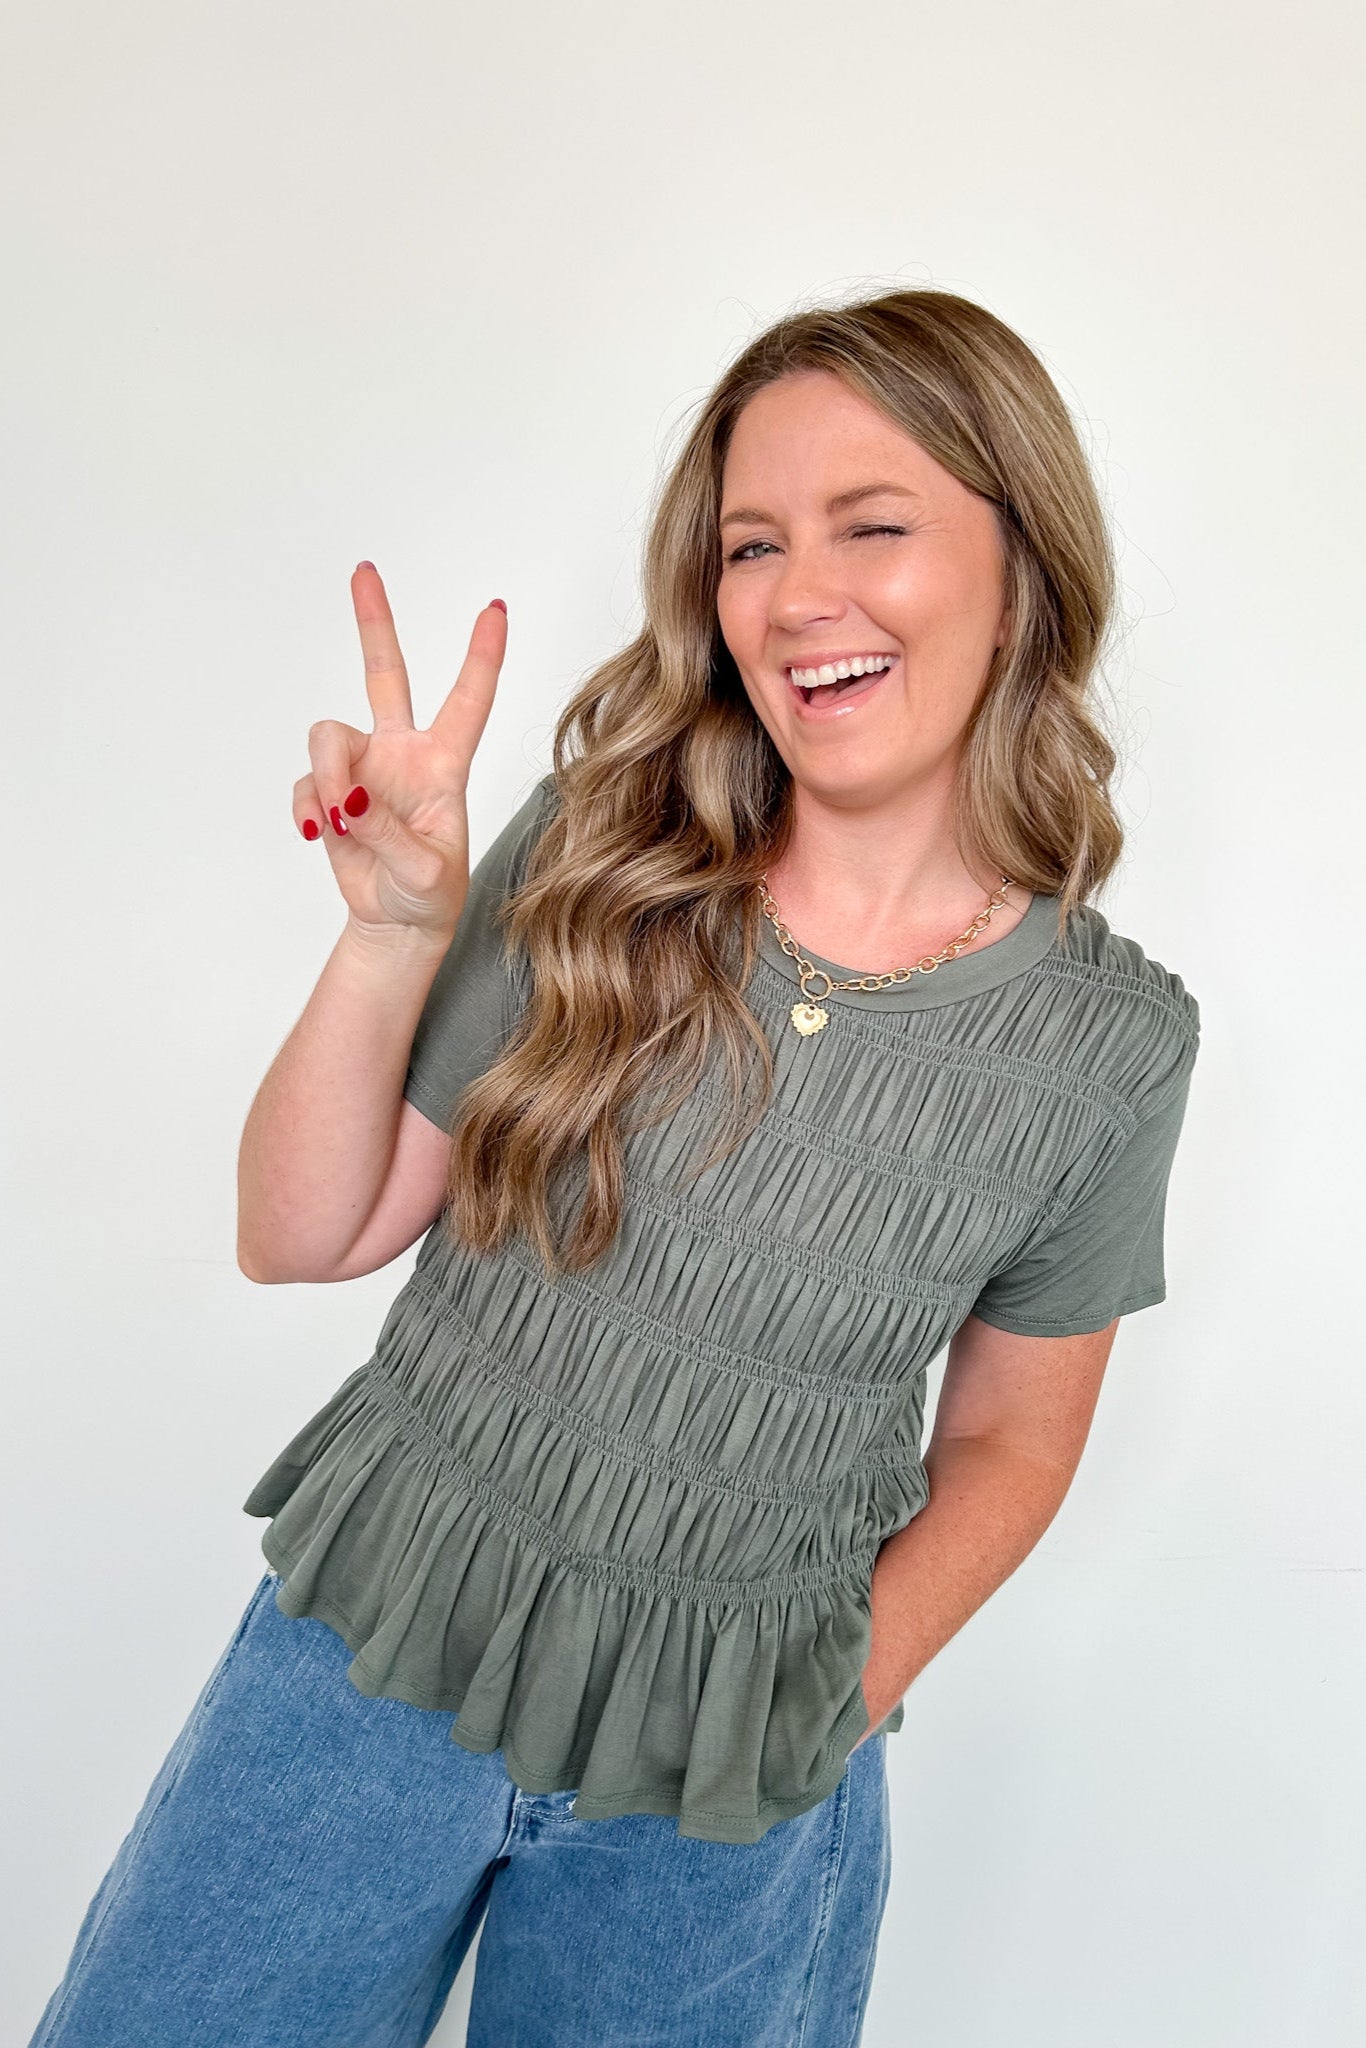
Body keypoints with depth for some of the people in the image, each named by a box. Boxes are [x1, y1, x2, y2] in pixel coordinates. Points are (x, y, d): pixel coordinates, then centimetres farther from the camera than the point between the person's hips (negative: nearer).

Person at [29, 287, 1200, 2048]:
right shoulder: (600, 856, -9)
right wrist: (396, 927, -19)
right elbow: (304, 1237, -6)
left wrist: (850, 1691, -6)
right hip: (370, 1646, 1)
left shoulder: (1113, 1040, -9)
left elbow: (1007, 1436, 4)